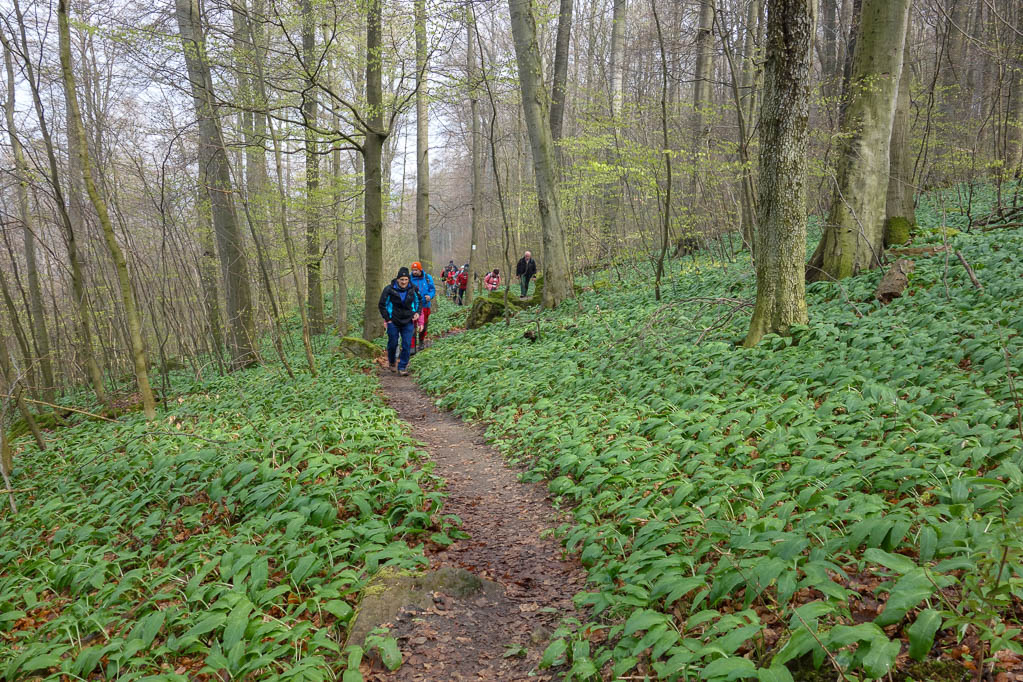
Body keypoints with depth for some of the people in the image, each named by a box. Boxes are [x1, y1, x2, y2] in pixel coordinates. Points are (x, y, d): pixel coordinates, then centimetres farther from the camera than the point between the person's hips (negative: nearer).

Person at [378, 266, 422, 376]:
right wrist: (387, 318, -3)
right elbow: (382, 305, -1)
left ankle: (402, 368, 4)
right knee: (393, 343, 8)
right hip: (393, 322, -2)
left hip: (408, 322, 2)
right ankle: (391, 362, 35)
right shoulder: (389, 289, -11)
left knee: (407, 345, -4)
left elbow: (419, 301, 18)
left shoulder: (413, 290, -2)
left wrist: (417, 312, 3)